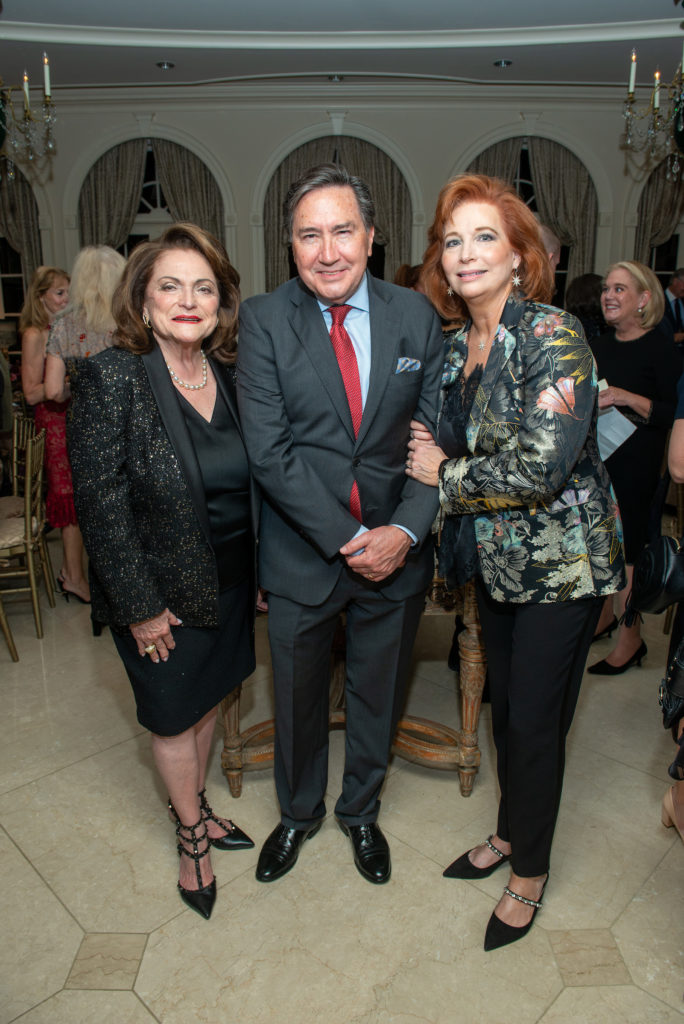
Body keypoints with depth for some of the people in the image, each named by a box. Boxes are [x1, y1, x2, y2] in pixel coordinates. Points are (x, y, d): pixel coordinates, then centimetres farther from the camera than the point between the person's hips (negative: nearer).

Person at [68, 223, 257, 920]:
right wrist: (139, 607, -16)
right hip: (161, 591, -5)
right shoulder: (109, 377, -18)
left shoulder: (229, 373, -2)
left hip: (229, 580, 5)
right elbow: (101, 501, -18)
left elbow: (249, 477, 5)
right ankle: (191, 835, 41)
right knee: (174, 716, 15)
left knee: (208, 698, 22)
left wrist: (260, 569, 4)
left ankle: (196, 809, 48)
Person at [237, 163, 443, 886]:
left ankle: (361, 811, 47)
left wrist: (404, 532, -15)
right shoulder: (262, 320, -8)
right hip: (302, 552, -1)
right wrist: (345, 539, -18)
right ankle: (299, 813, 47)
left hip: (396, 552, 2)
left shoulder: (415, 317, -1)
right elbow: (268, 452, -14)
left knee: (377, 697, 19)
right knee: (296, 698, 18)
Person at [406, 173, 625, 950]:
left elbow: (541, 467, -26)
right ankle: (510, 832, 43)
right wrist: (430, 447, -6)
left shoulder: (553, 334, -18)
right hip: (494, 559, 7)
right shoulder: (456, 345, 6)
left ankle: (530, 870, 30)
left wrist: (445, 475, -14)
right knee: (504, 704, 20)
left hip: (559, 561, -7)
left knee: (535, 719, 5)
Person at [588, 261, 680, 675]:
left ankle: (631, 638, 15)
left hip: (634, 466, -6)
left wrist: (625, 397, -24)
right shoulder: (600, 345, 11)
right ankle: (603, 615, 33)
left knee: (626, 548, 0)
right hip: (593, 459, 7)